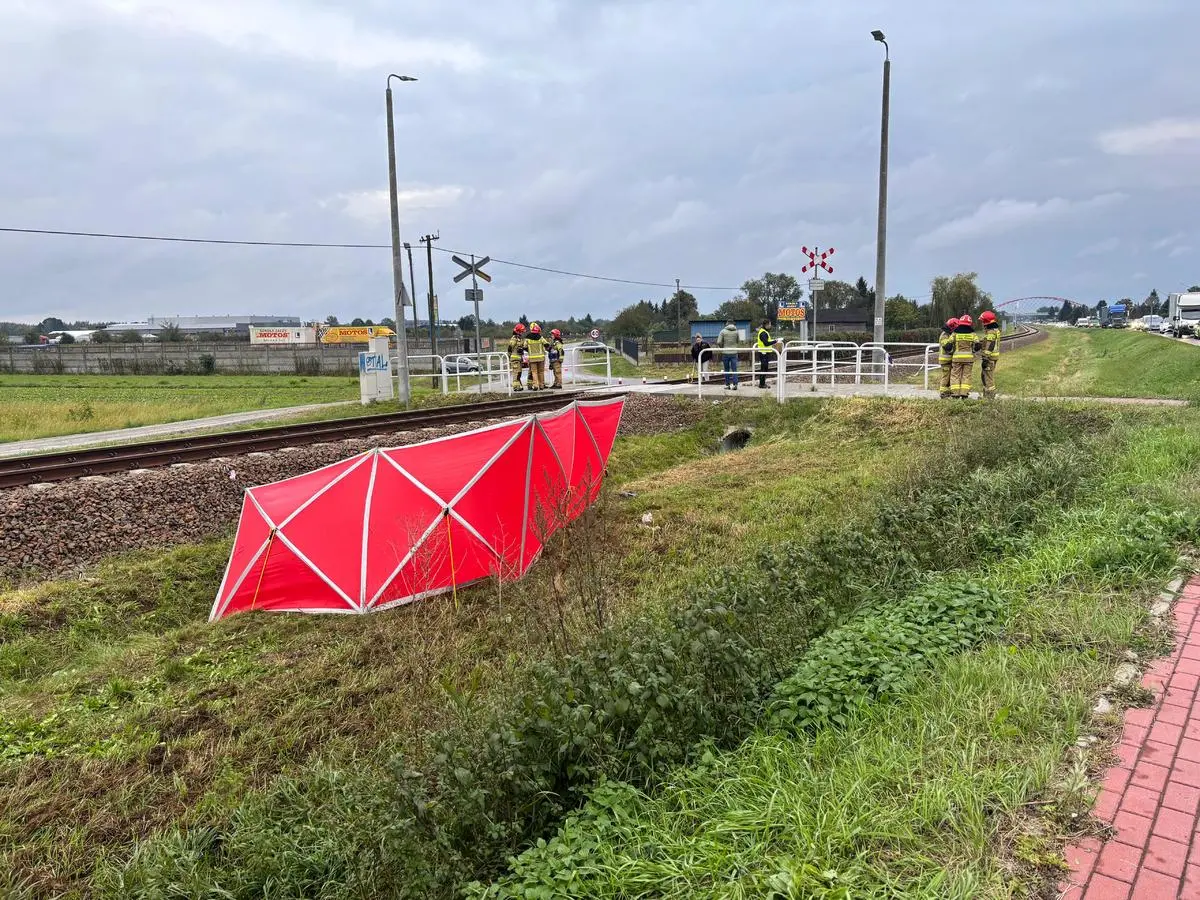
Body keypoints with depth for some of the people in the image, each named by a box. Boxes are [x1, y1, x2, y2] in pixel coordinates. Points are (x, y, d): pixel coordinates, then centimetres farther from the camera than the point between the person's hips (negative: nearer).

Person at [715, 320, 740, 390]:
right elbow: (737, 341, 7)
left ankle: (727, 385, 11)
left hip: (725, 353, -1)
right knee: (734, 369, 3)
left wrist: (721, 348, 9)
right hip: (734, 352, 1)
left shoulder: (723, 331, -6)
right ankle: (735, 384, -4)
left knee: (726, 369, 9)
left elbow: (718, 342, -8)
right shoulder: (736, 331, 0)